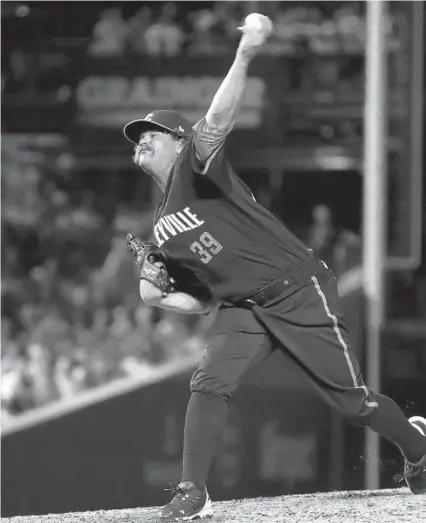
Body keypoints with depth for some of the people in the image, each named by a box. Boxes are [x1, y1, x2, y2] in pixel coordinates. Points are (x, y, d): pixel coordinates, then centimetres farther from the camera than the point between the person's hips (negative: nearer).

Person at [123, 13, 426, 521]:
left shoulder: (197, 165, -7)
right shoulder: (161, 228, 14)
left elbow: (216, 120, -29)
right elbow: (201, 300, 18)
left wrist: (243, 57, -46)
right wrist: (158, 293, 1)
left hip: (299, 293, -6)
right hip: (242, 310, 6)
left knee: (351, 400, -1)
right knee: (209, 383, -16)